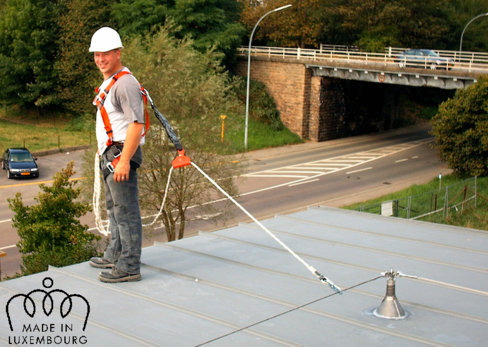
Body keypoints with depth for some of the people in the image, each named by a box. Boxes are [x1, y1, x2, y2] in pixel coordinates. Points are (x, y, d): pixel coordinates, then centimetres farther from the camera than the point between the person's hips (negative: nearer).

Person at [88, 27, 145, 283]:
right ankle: (114, 256, 33)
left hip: (121, 154, -11)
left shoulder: (125, 83, -16)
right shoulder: (109, 82, 17)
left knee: (126, 210, -7)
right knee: (114, 207, 19)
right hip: (110, 154, 11)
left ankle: (129, 267, -3)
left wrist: (124, 160, -27)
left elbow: (136, 123, -23)